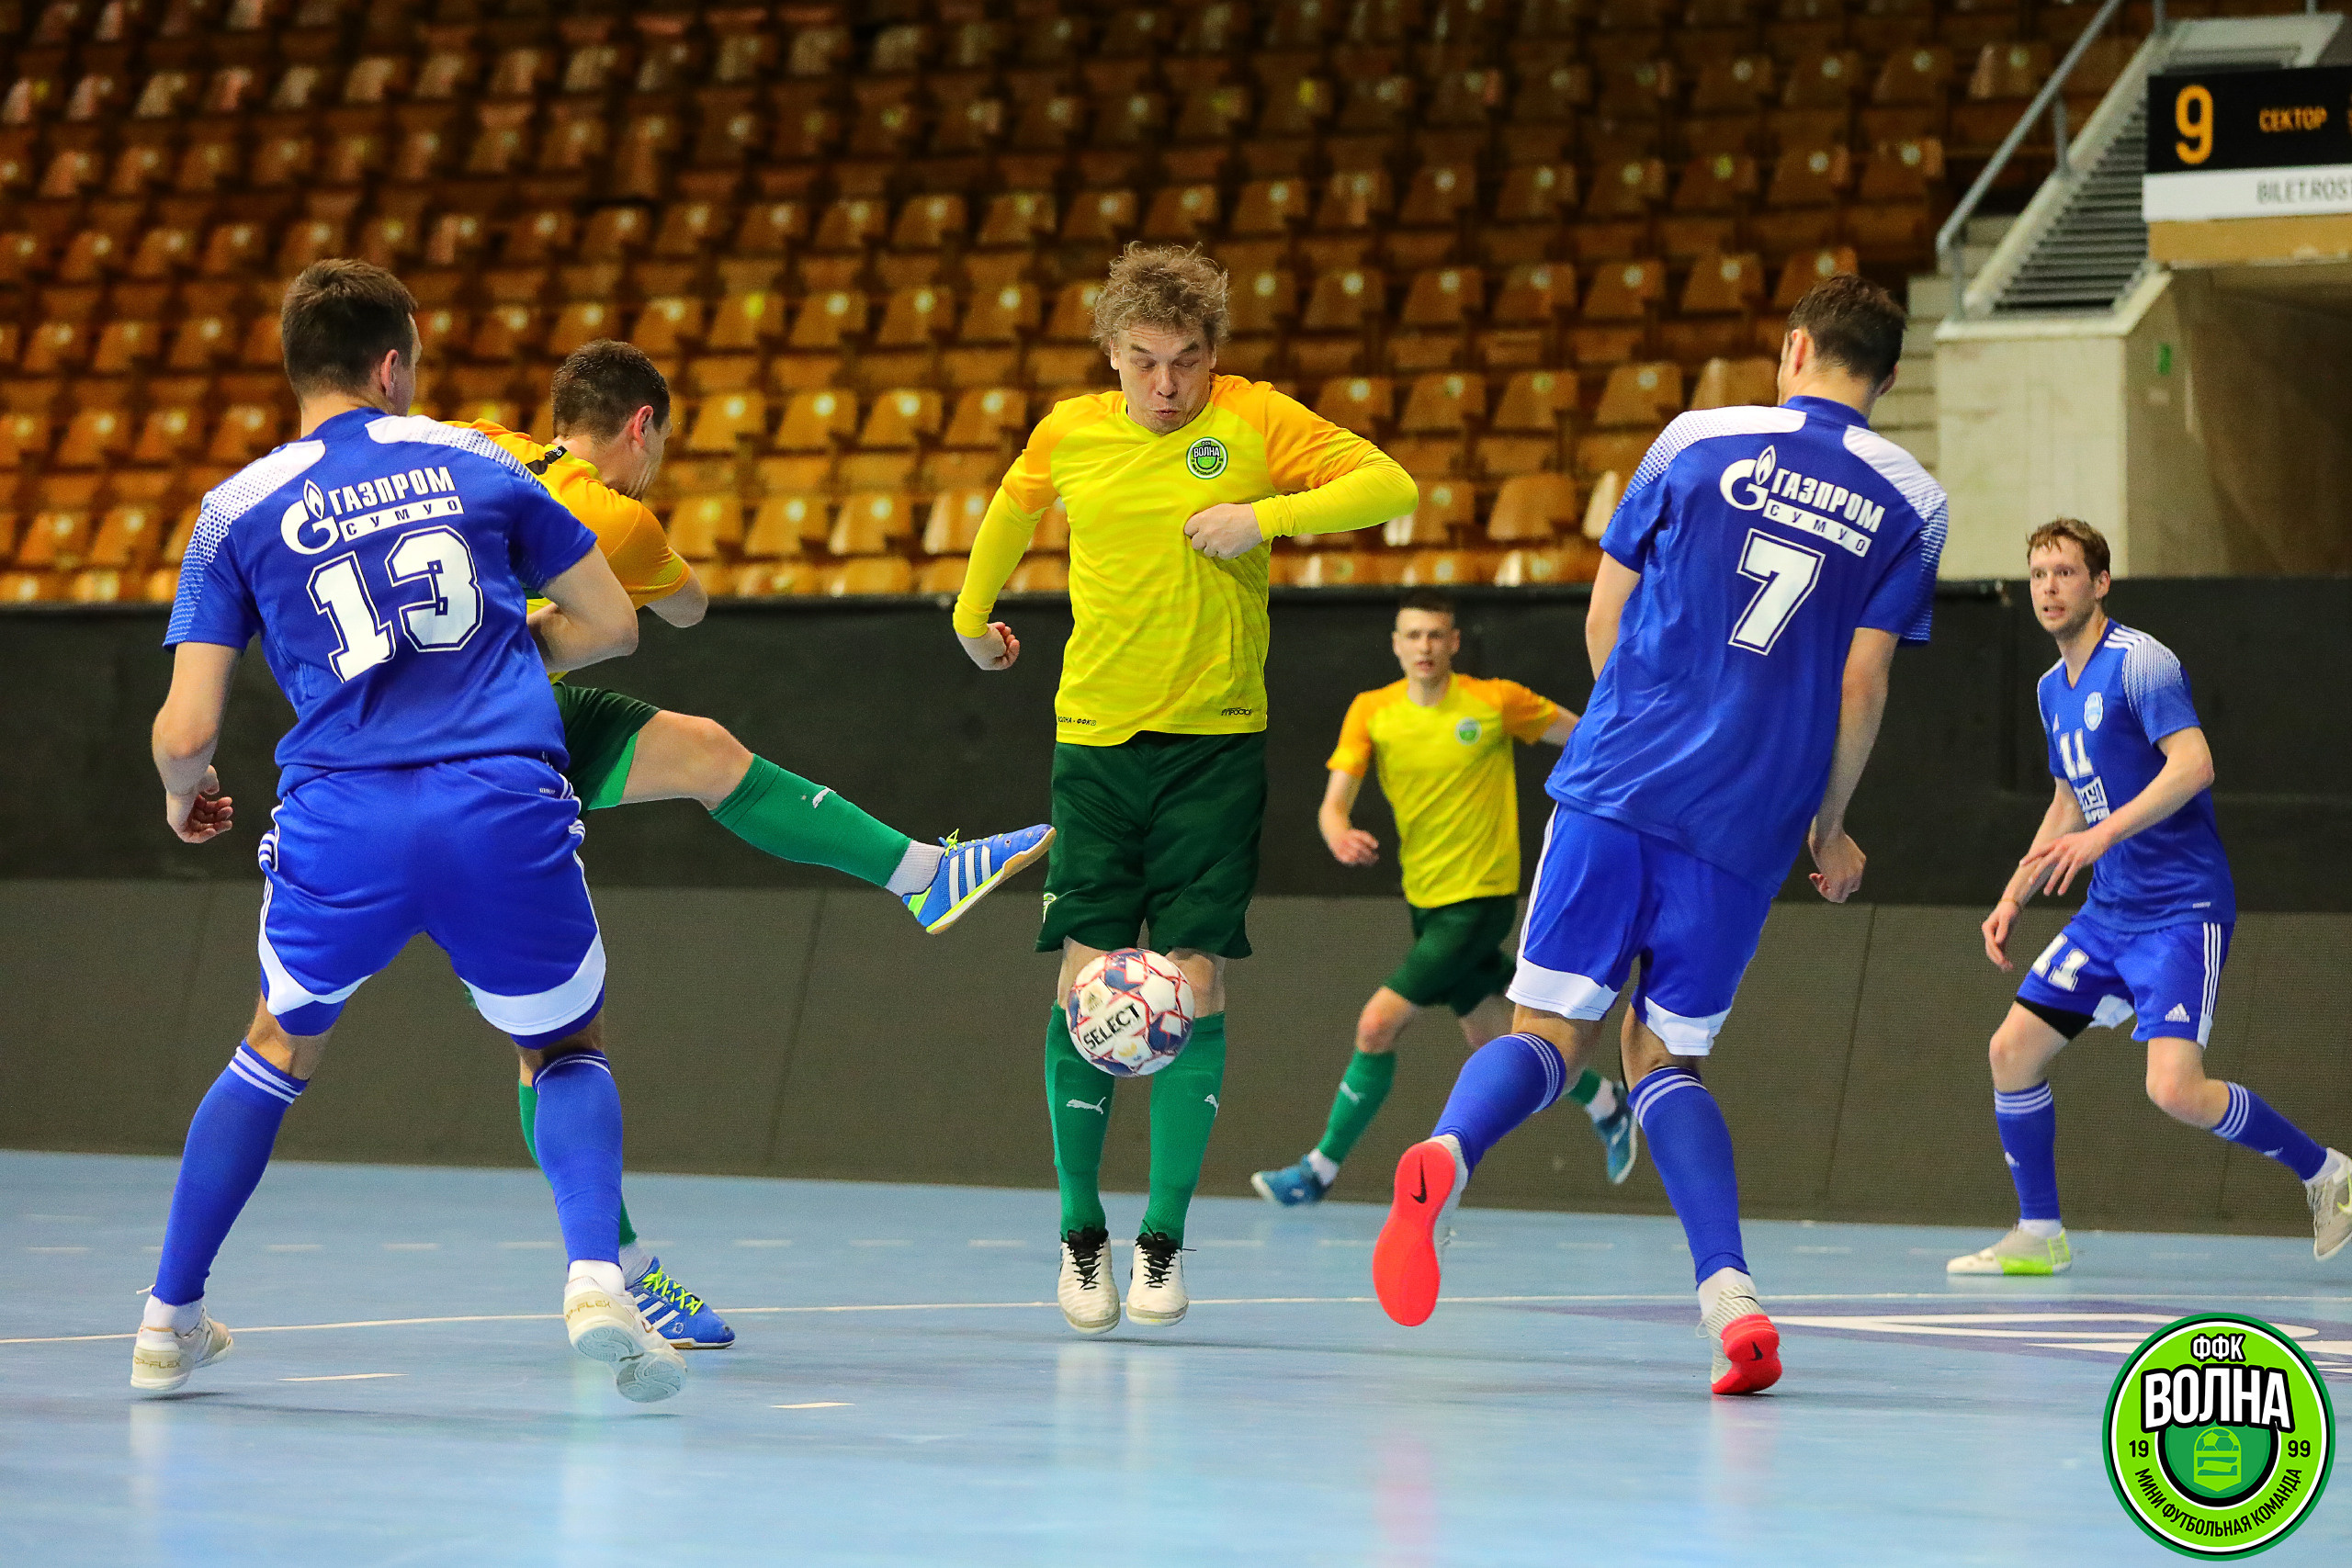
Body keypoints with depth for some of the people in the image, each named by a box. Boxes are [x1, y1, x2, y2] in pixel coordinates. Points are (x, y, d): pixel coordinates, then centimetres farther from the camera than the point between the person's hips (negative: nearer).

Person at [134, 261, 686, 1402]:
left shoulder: (240, 509, 10)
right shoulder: (473, 463, 13)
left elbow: (186, 730, 6)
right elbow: (610, 626, 18)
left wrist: (184, 796, 28)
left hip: (339, 823, 1)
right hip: (505, 805, -1)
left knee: (278, 1050, 27)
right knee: (568, 1051, 21)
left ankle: (168, 1321, 27)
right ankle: (595, 1276, -7)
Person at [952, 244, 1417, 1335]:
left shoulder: (1254, 420, -4)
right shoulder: (1068, 435, 3)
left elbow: (1390, 485, -9)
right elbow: (1009, 512, 24)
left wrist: (1267, 515, -20)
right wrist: (971, 619, 31)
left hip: (1217, 742, -1)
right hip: (1095, 740, 1)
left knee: (1192, 985, -6)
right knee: (1088, 978, -5)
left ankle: (1163, 1241, 3)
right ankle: (1081, 1233, 9)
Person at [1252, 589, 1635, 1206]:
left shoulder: (1496, 702, -11)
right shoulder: (1371, 711, -3)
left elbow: (1585, 737, 3)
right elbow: (1332, 804, -9)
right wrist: (1340, 834, -31)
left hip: (1481, 900, -5)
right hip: (1426, 900, 5)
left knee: (1377, 1024, -15)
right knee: (1498, 1045, 16)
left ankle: (1321, 1169, -4)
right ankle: (1607, 1102, 41)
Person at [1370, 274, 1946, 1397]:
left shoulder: (1697, 441, 7)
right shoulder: (1909, 503, 7)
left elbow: (1604, 618, 11)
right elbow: (1862, 684, 2)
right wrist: (1829, 829, 16)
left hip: (1618, 785, -1)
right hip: (1747, 827, 1)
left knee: (1552, 1029, 3)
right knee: (1662, 1056, 14)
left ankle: (1444, 1157, -31)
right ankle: (1729, 1296, -6)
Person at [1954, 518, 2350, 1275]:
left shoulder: (2139, 661, -12)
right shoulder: (2053, 688, 14)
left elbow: (2194, 764, -25)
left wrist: (2104, 833, -32)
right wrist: (2013, 899, 20)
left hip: (2181, 909, -8)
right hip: (2109, 913, 8)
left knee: (2175, 1089, -20)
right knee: (2013, 1050, 1)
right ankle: (2038, 1235, 14)